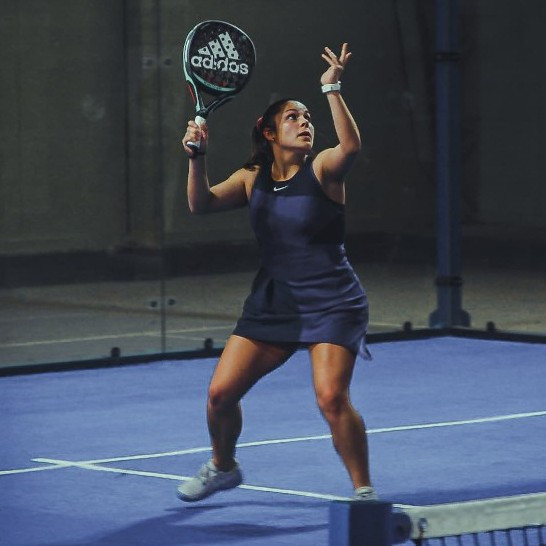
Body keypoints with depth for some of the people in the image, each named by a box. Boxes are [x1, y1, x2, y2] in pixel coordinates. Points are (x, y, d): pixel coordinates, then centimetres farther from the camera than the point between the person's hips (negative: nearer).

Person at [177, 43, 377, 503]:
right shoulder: (253, 179, 7)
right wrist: (197, 156, -18)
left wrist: (332, 90, -33)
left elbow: (351, 145, -28)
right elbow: (202, 204, -4)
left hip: (332, 304, -5)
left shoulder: (322, 169, -6)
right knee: (221, 393, 2)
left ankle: (364, 489, -6)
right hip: (273, 301, 5)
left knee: (331, 397, -23)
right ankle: (223, 467, 32)